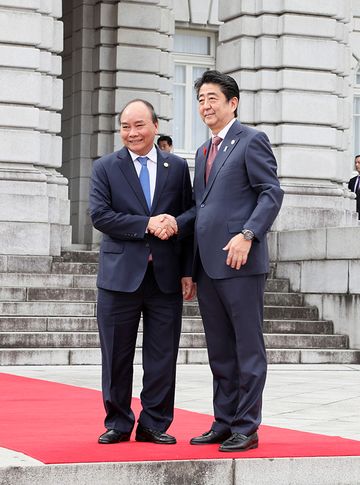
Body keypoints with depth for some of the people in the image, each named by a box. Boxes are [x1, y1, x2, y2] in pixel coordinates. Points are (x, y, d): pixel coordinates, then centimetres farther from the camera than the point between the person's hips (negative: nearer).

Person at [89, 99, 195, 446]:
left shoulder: (177, 167, 9)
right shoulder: (105, 167, 4)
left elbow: (188, 219, 9)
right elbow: (99, 215, -8)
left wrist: (188, 271, 1)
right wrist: (147, 225, -16)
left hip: (166, 275, 1)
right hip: (120, 274, -1)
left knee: (162, 357, 4)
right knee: (117, 356, 4)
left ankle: (155, 424, 14)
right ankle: (118, 423, 16)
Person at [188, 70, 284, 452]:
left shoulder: (251, 141, -3)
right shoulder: (203, 152, 22)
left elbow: (271, 193, -10)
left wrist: (247, 235, -22)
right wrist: (192, 268, 17)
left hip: (240, 263, -8)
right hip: (207, 264, 8)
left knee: (248, 348, -2)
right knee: (220, 351, 11)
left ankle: (246, 428, 1)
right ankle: (224, 423, 18)